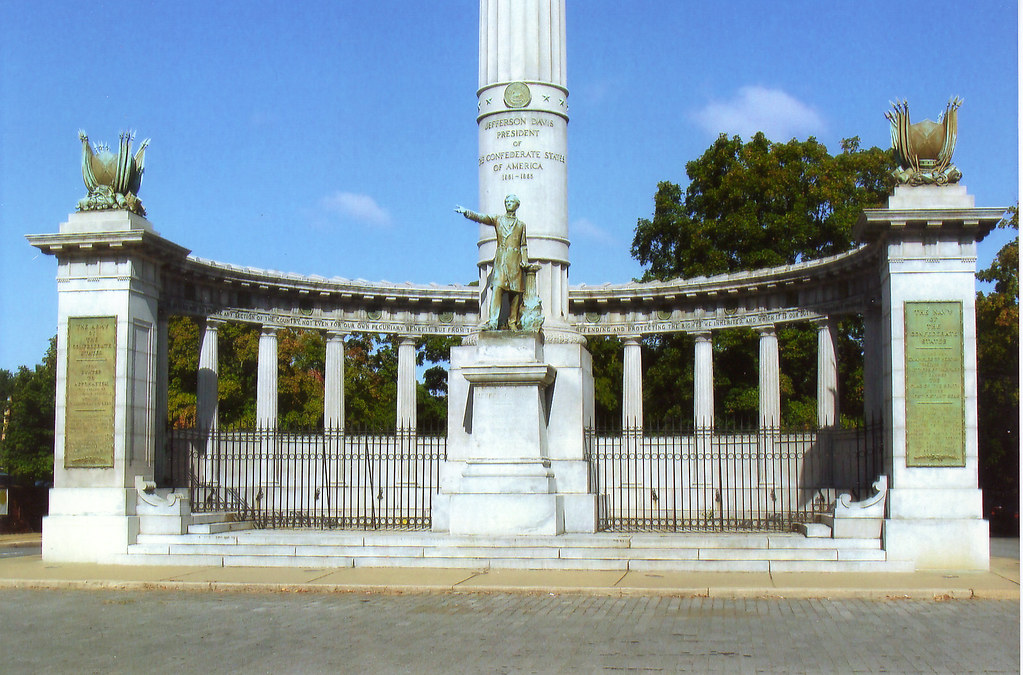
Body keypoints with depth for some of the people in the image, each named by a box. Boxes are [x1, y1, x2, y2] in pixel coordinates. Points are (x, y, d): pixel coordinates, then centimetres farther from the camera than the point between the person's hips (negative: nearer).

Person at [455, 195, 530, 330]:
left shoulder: (521, 225, 18)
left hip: (515, 259, 2)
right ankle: (493, 321, -24)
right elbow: (481, 218, -2)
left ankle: (513, 322, 6)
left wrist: (524, 260, 3)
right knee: (497, 287, -16)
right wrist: (466, 212, -18)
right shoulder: (498, 220, 12)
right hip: (501, 257, -2)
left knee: (515, 291, -1)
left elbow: (523, 245, 17)